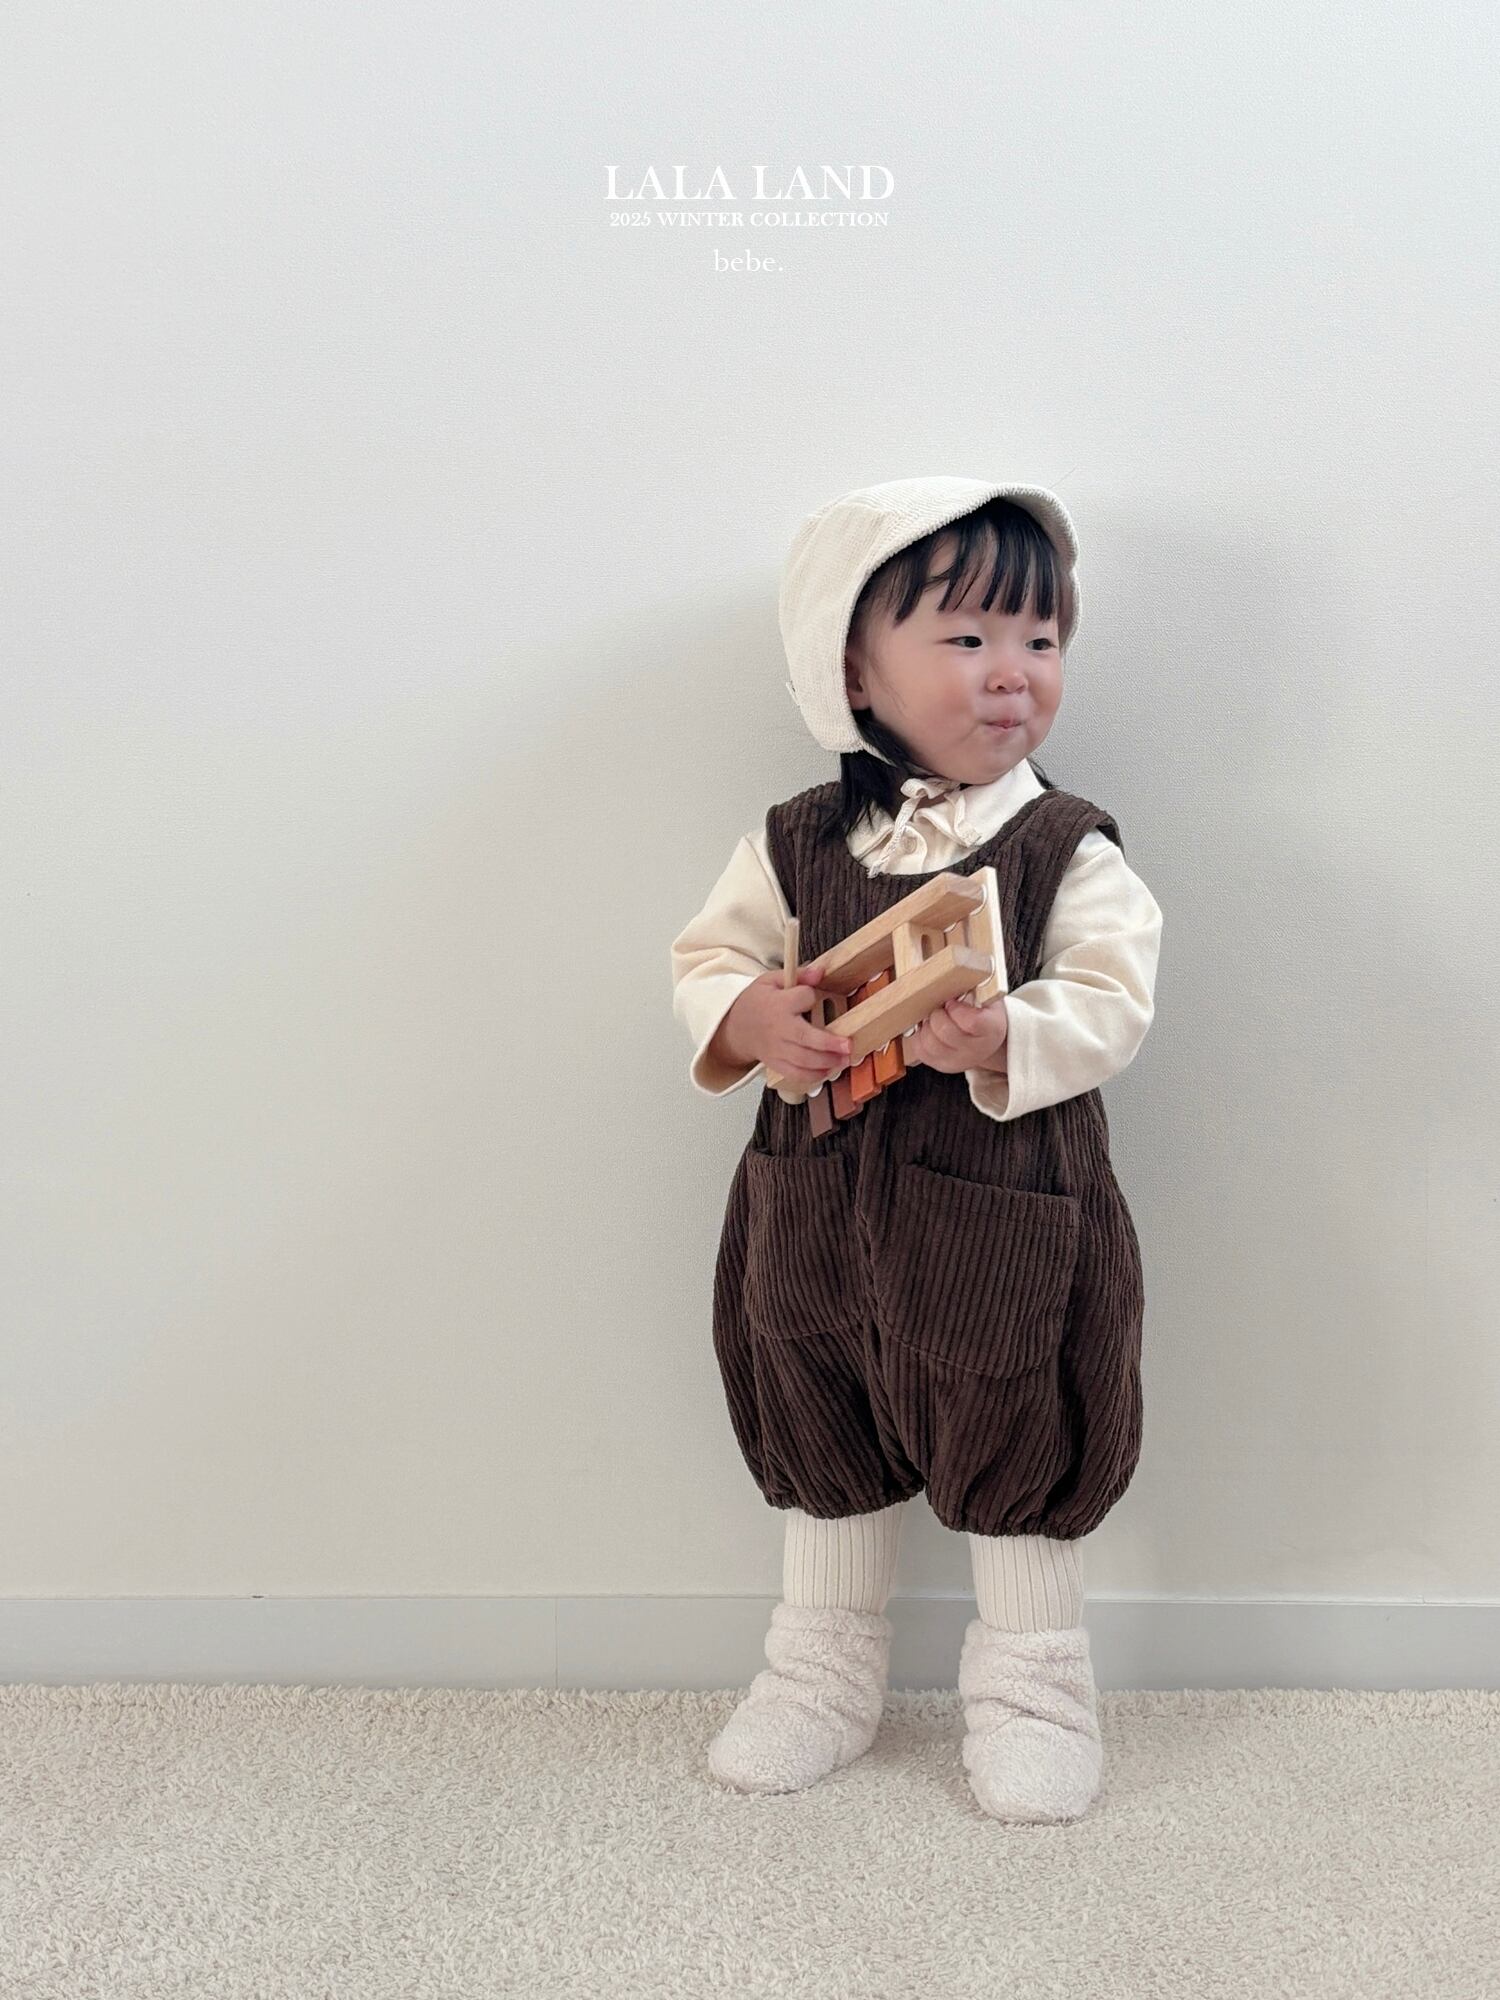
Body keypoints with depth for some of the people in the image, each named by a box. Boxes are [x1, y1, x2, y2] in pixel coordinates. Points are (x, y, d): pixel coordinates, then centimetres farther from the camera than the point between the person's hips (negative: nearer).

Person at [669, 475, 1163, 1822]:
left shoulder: (1070, 851, -8)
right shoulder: (797, 844, 0)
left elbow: (1113, 1002, -15)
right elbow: (708, 951, 4)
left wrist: (1009, 1040, -33)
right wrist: (748, 1018, -17)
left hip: (1007, 1230, -3)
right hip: (819, 1224, 3)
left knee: (1017, 1458, 13)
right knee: (822, 1453, 20)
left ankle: (1032, 1683, 38)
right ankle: (826, 1669, 43)